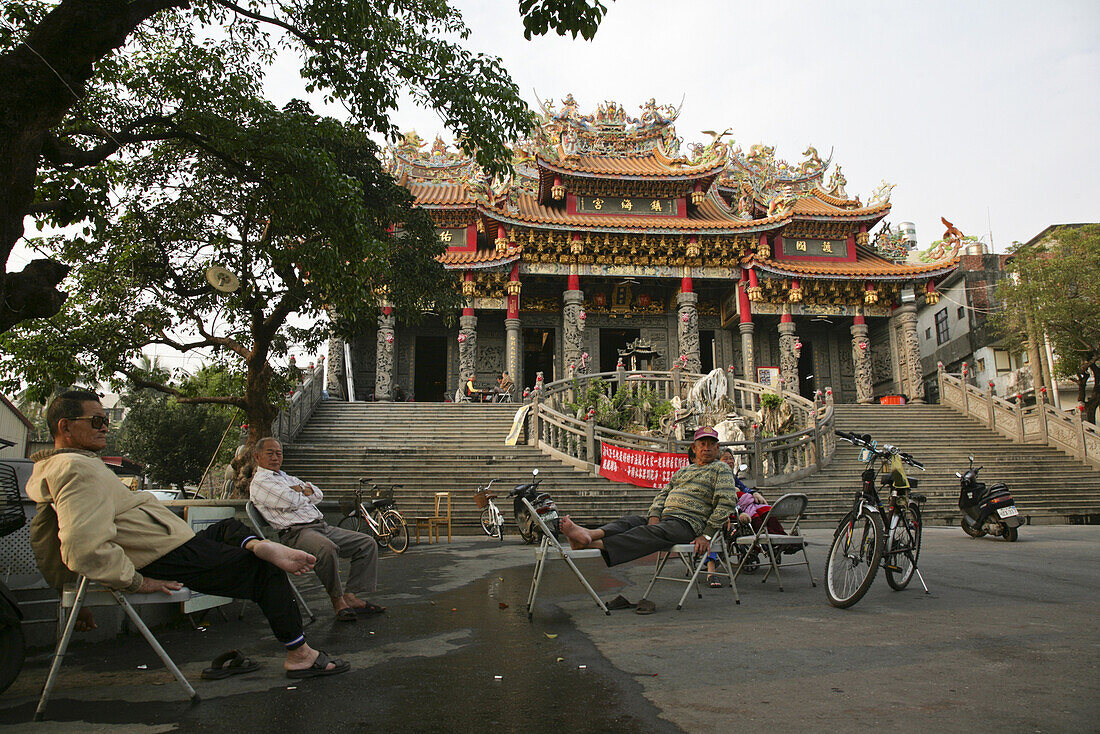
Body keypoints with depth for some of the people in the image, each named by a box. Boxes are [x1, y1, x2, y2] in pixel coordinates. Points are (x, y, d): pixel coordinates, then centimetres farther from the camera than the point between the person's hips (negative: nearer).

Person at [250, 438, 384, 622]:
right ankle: (337, 600, -23)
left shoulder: (288, 478, 28)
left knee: (367, 543, -2)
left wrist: (302, 489, 1)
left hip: (322, 526, 9)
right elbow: (290, 502, -14)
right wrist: (306, 494, 7)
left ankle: (351, 597, -9)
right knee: (326, 548, -41)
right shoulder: (259, 482, 0)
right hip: (296, 533, -9)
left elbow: (318, 495, 19)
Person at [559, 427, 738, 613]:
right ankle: (589, 534, -45)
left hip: (688, 524, -7)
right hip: (664, 518, 7)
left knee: (649, 533, -31)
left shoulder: (721, 469, 8)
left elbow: (728, 502, -5)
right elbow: (663, 494, 20)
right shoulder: (683, 470, 27)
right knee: (629, 522, -19)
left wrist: (707, 536, -14)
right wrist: (654, 516, -3)